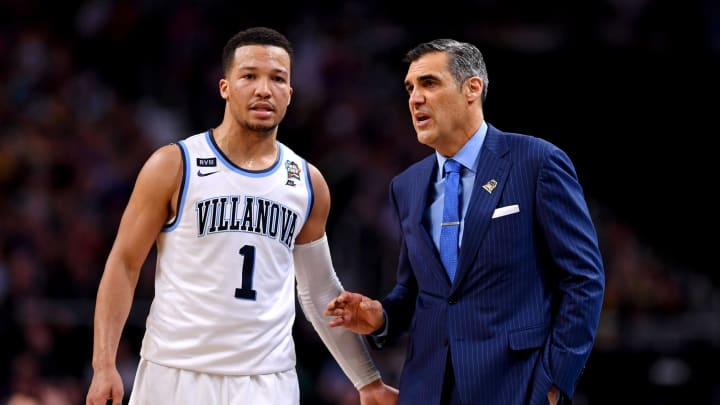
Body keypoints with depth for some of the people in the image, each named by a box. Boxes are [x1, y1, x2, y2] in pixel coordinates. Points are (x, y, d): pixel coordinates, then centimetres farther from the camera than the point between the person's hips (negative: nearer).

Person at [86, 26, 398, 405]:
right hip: (176, 375, -2)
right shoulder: (174, 167, -2)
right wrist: (104, 365, -10)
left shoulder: (308, 183, 9)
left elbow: (320, 291, 19)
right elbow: (124, 264, -1)